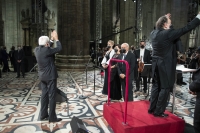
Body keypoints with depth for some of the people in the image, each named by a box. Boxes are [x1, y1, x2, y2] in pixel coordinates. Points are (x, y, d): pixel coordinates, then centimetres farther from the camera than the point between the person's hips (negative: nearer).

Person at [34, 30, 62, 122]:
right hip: (50, 76, -8)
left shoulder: (36, 49, 4)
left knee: (44, 95, 14)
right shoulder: (47, 50, -20)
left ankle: (43, 115, 23)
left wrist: (52, 38, 20)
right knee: (52, 96, -1)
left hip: (42, 76, 9)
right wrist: (56, 39, -3)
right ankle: (52, 117, 6)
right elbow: (59, 48, -15)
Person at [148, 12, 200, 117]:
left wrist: (164, 19, 28)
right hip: (165, 64, -7)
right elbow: (186, 29, -13)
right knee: (165, 88, 3)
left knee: (156, 85, 15)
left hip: (156, 63, 7)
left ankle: (152, 108, 23)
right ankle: (159, 111, 8)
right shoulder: (168, 33, -15)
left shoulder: (153, 33, 5)